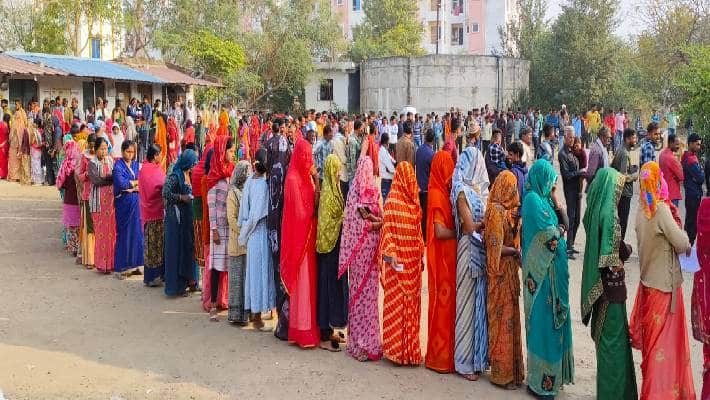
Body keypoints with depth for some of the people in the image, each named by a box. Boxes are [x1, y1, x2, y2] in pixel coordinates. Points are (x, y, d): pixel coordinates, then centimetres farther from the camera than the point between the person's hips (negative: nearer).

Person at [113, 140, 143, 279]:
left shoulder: (136, 165, 12)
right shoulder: (118, 166, -4)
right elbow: (121, 184, -18)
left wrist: (132, 187, -13)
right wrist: (136, 182, -5)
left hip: (136, 203, 5)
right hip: (123, 204, -5)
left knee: (136, 232, 5)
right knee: (124, 234, -2)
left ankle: (133, 265, 14)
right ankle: (121, 268, 5)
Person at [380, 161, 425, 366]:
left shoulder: (414, 200, 10)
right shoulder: (392, 201, -7)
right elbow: (387, 229, -11)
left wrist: (422, 255, 13)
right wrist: (391, 253, -19)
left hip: (413, 260, 6)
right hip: (398, 260, -6)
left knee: (412, 303, 9)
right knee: (396, 302, -1)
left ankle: (410, 347, 17)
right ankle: (395, 348, 6)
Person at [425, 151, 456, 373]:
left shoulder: (441, 192, 11)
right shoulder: (438, 195, -17)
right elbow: (441, 231, -22)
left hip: (447, 257, 9)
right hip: (442, 257, -9)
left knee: (445, 302, 14)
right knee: (442, 303, 0)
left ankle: (442, 353, 25)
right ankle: (440, 357, 11)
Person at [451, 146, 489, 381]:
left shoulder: (479, 188, 11)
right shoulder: (463, 191, -11)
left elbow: (485, 219, 11)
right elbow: (470, 226, -15)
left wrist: (480, 223, -8)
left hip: (482, 250, 7)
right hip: (470, 249, -7)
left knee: (479, 300, 12)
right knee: (468, 301, 1)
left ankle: (478, 355, 24)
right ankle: (465, 362, 12)